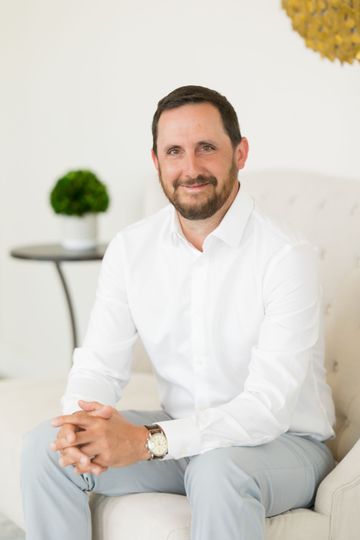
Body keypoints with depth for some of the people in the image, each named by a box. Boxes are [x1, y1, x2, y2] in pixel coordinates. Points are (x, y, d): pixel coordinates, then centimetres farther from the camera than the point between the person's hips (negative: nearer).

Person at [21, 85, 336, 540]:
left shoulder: (287, 257, -21)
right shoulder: (130, 249, -3)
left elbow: (268, 407, -26)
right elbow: (99, 364, -4)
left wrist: (146, 442, -35)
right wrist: (81, 422, -28)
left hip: (284, 442, -5)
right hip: (179, 432, 5)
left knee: (219, 470, -37)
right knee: (46, 446, -12)